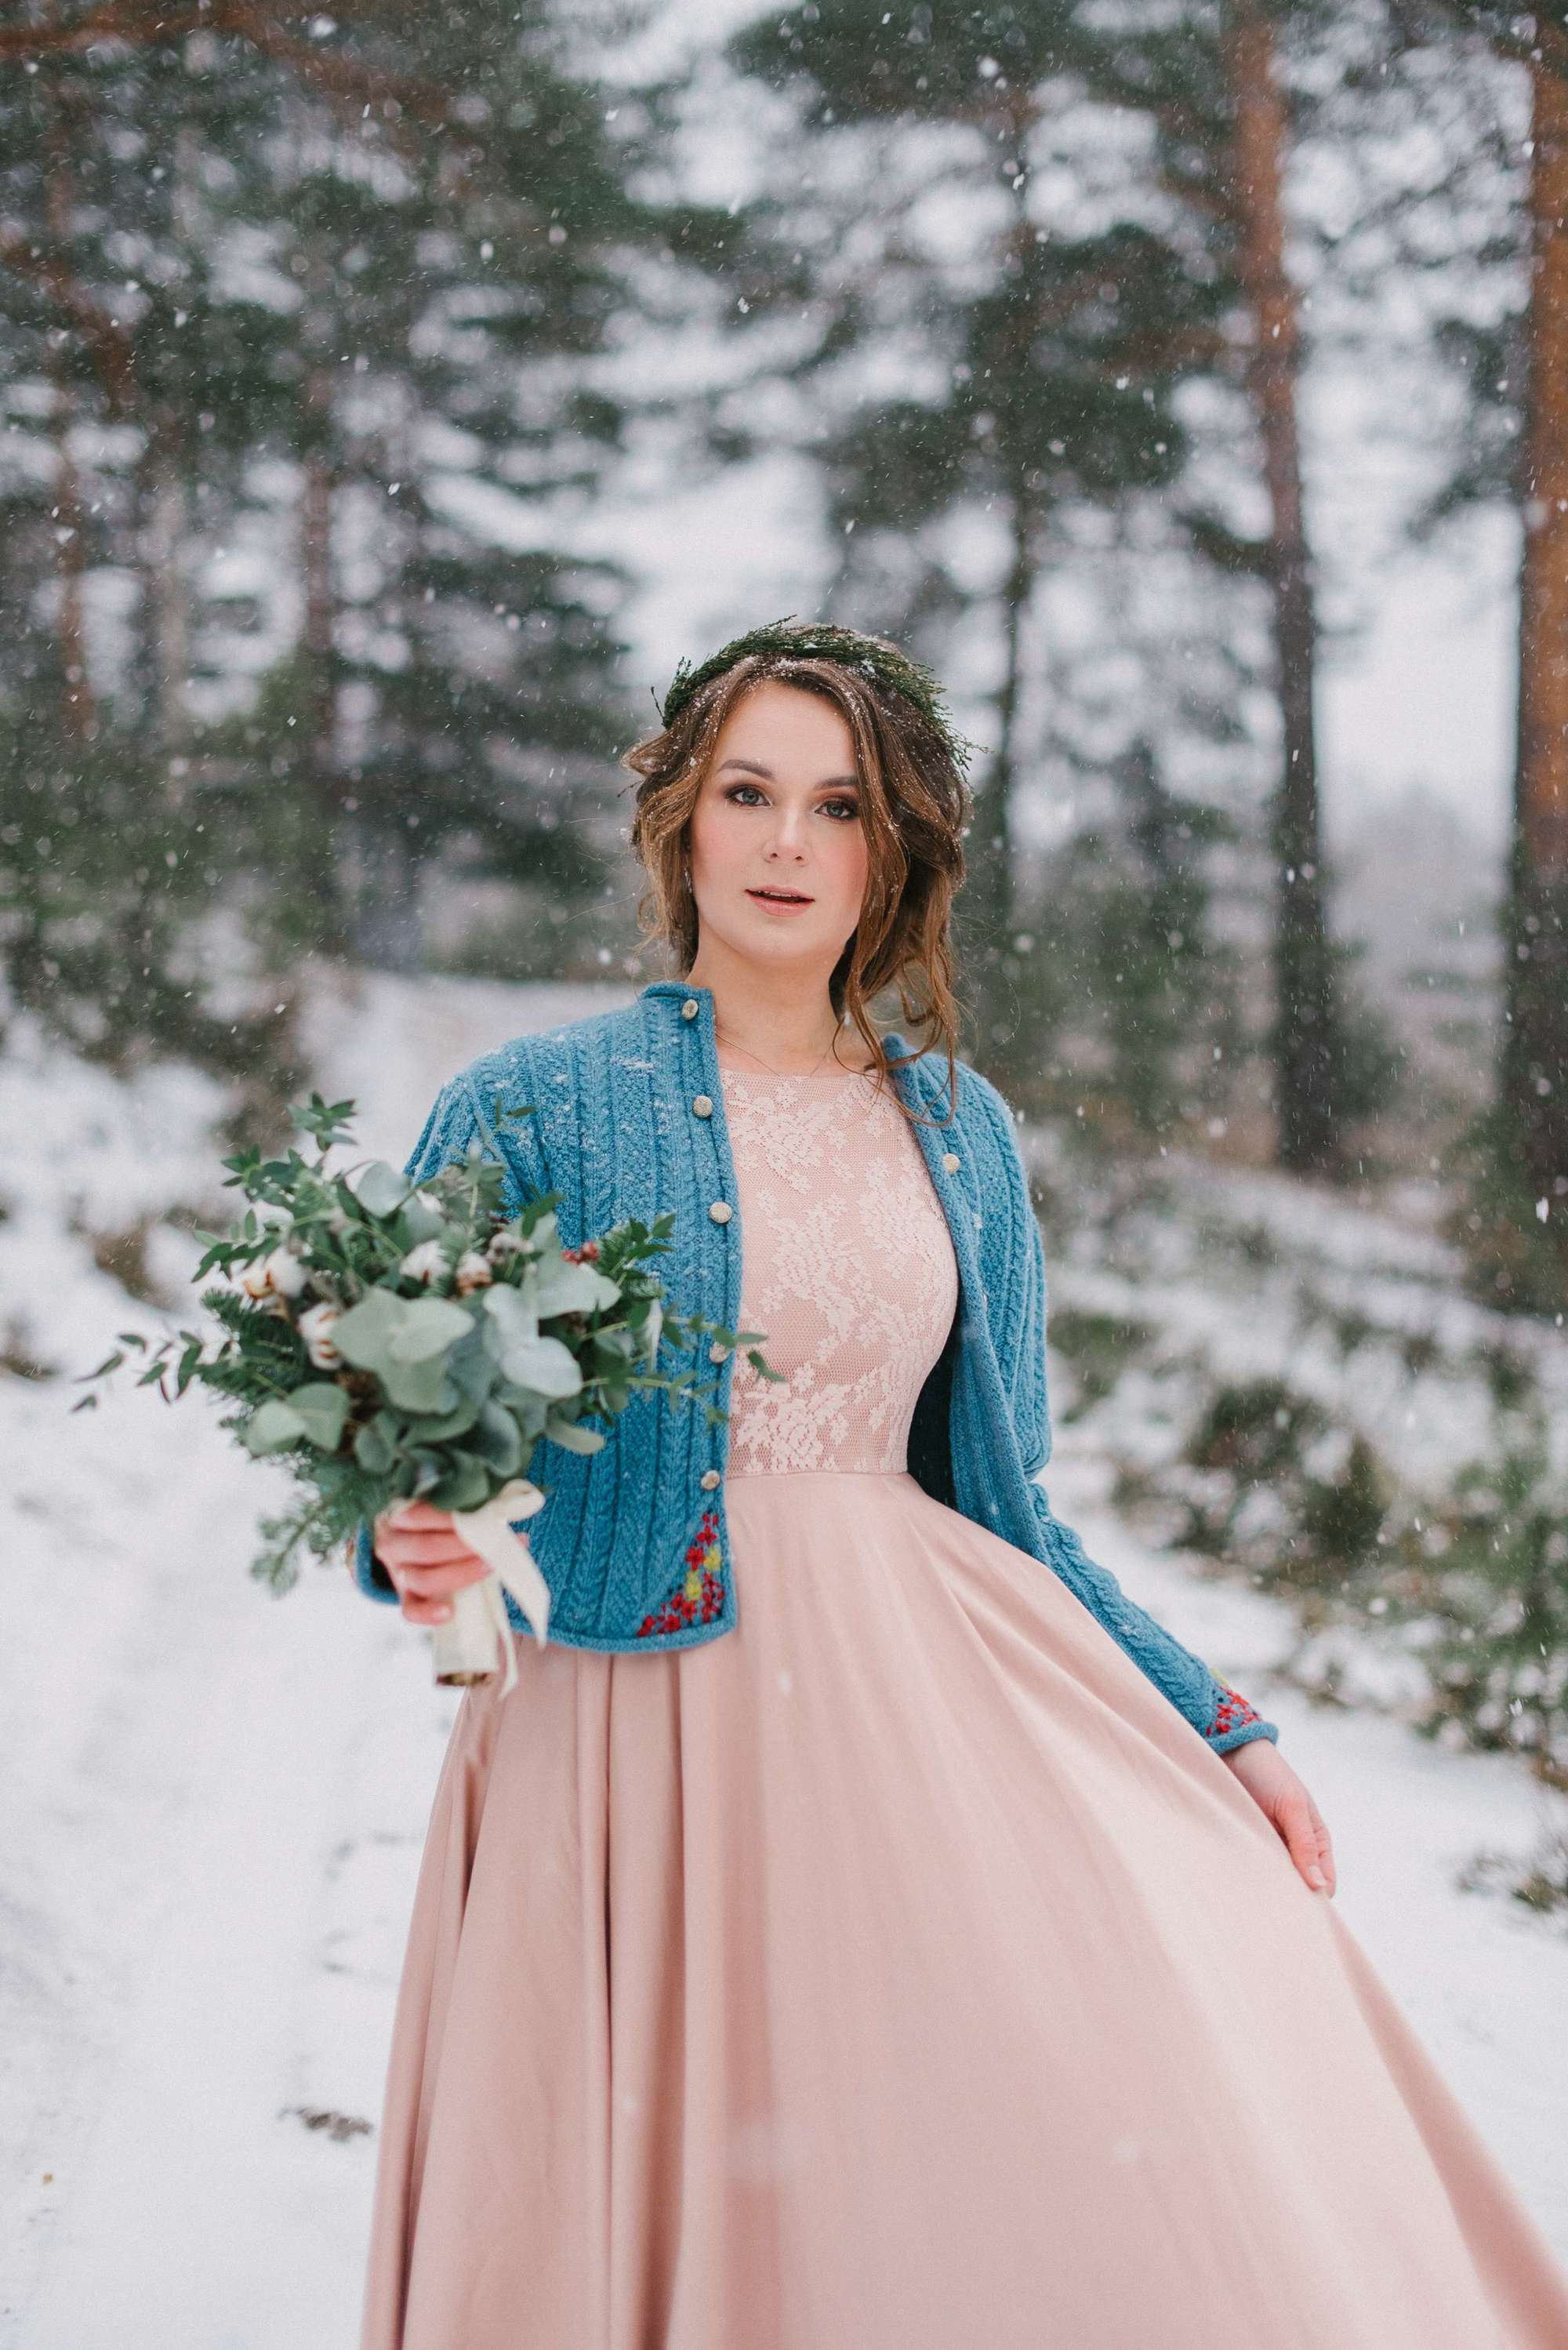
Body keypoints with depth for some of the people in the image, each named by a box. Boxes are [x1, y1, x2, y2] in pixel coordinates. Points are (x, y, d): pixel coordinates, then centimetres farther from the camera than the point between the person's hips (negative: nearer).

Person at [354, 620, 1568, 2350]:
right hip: (647, 1734, -3)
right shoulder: (533, 1106, -1)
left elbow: (1003, 1501, 15)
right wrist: (416, 1547, -22)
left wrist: (1215, 1728, 9)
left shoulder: (957, 1127, 10)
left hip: (933, 1695, 3)